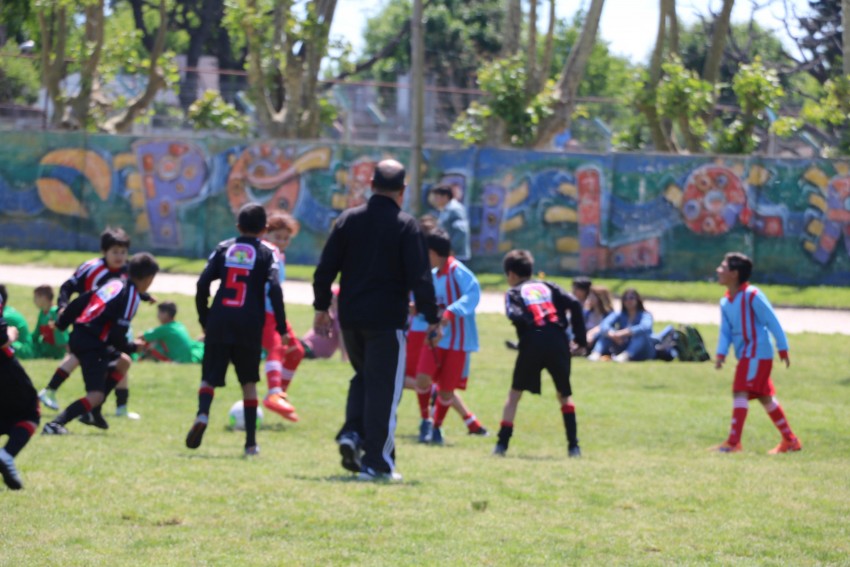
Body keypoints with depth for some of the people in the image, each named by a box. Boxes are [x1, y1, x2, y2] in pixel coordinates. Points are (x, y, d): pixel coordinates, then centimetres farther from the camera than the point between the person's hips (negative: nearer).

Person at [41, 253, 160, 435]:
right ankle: (55, 424, -26)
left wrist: (61, 324, 25)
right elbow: (117, 336, -14)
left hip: (78, 337, 9)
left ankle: (93, 412, 25)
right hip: (92, 344, -9)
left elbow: (79, 302, 16)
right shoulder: (132, 296, -10)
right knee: (96, 396, -14)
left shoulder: (114, 283, 14)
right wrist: (133, 347, 3)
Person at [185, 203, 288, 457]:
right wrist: (281, 329, -3)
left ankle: (202, 413, -29)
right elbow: (274, 289, -6)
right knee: (249, 382, 12)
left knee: (209, 377, 3)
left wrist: (204, 320, 14)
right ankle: (251, 442, 9)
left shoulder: (224, 248, 12)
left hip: (219, 322, 1)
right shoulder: (267, 253, 7)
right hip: (250, 323, -1)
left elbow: (202, 284, 5)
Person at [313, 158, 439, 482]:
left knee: (363, 377, 23)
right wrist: (432, 320, -5)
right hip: (387, 321, -4)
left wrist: (322, 308, 15)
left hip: (350, 319, 4)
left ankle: (352, 433, 3)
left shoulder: (348, 220, 5)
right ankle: (376, 462, -1)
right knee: (383, 388, 0)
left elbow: (325, 269, 6)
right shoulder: (406, 226, -6)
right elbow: (420, 277, -10)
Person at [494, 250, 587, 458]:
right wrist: (581, 340, 9)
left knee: (514, 393, 14)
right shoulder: (548, 286, 23)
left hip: (532, 343, -2)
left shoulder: (514, 292, 15)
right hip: (558, 342, 2)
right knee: (564, 394, 19)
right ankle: (573, 445, 9)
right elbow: (574, 304, 8)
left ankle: (502, 444, 7)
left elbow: (516, 316, -9)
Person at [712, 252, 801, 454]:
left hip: (758, 353, -9)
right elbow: (726, 331, 10)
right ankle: (790, 440, 22)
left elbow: (772, 322, -11)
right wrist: (721, 354, -6)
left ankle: (733, 442, -19)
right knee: (765, 397, 13)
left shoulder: (752, 295, -14)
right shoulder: (725, 302, 9)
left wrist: (782, 349, -10)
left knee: (740, 392, -16)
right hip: (745, 354, 9)